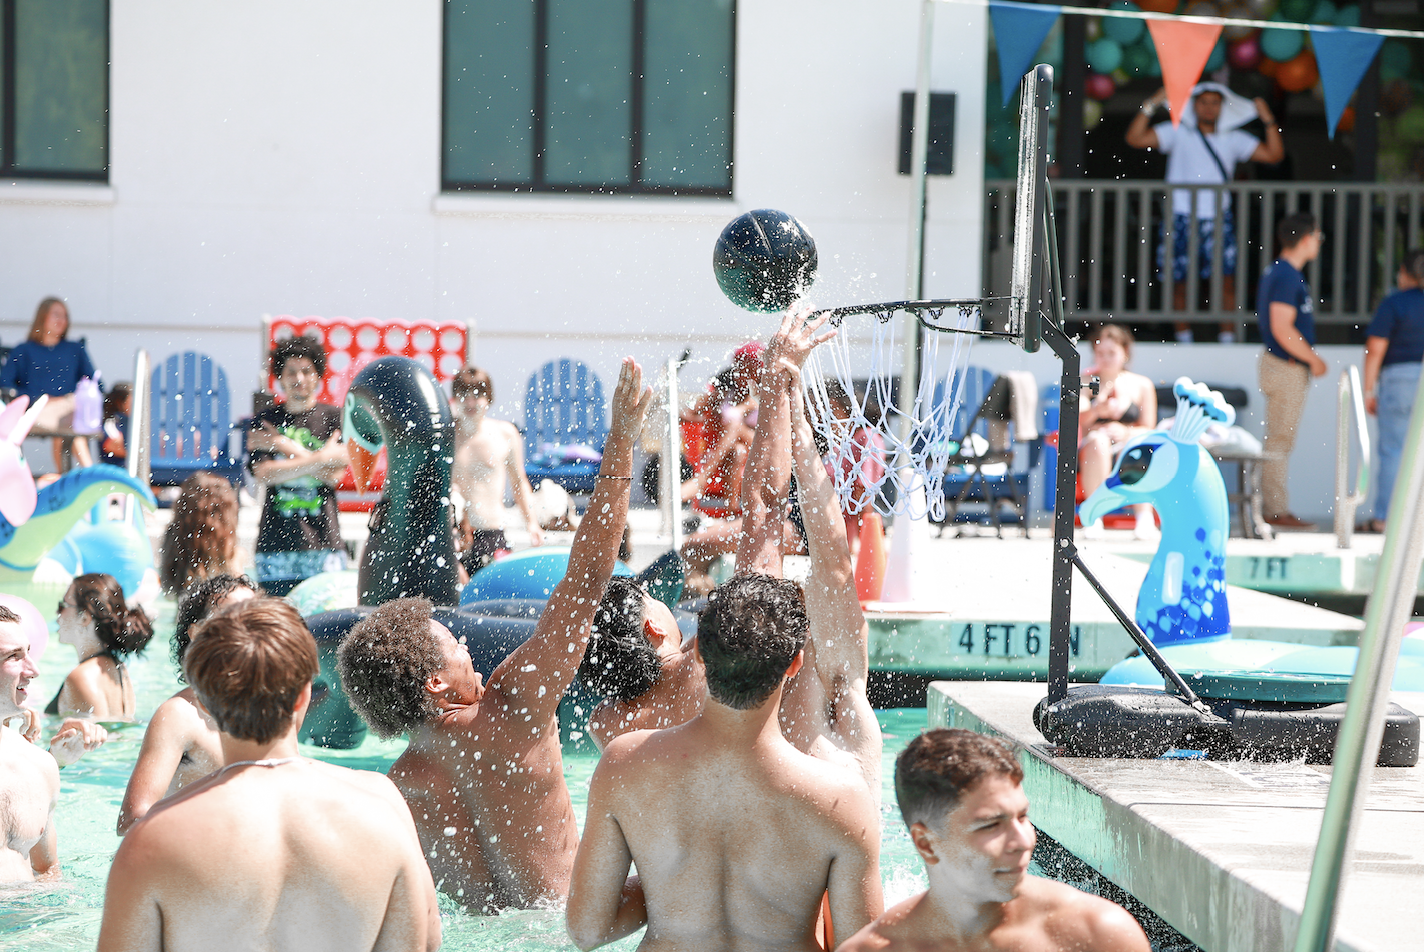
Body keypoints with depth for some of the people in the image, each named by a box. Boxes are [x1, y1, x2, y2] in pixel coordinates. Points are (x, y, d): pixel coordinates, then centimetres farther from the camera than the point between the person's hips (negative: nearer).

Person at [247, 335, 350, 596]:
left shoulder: (335, 418, 6)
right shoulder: (264, 421, 10)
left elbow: (333, 476, -5)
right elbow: (264, 474, -5)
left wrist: (284, 446, -4)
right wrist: (319, 458, -9)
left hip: (323, 539, -1)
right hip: (275, 541, 1)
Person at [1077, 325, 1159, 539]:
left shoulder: (1141, 385, 11)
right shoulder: (1086, 381, 8)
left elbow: (1148, 430, 6)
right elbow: (1076, 419, -10)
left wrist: (1125, 432, -15)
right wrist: (1097, 411, -32)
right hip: (1089, 455, 0)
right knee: (1098, 439, -35)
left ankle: (1145, 516, -40)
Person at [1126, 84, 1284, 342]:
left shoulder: (1233, 139, 13)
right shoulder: (1178, 133, 6)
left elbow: (1274, 154, 9)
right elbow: (1135, 138, -4)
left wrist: (1269, 120, -1)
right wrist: (1151, 105, -11)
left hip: (1218, 221, 1)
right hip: (1182, 220, -1)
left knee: (1226, 281, -8)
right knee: (1180, 284, 1)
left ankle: (1228, 338, -3)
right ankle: (1183, 339, 13)